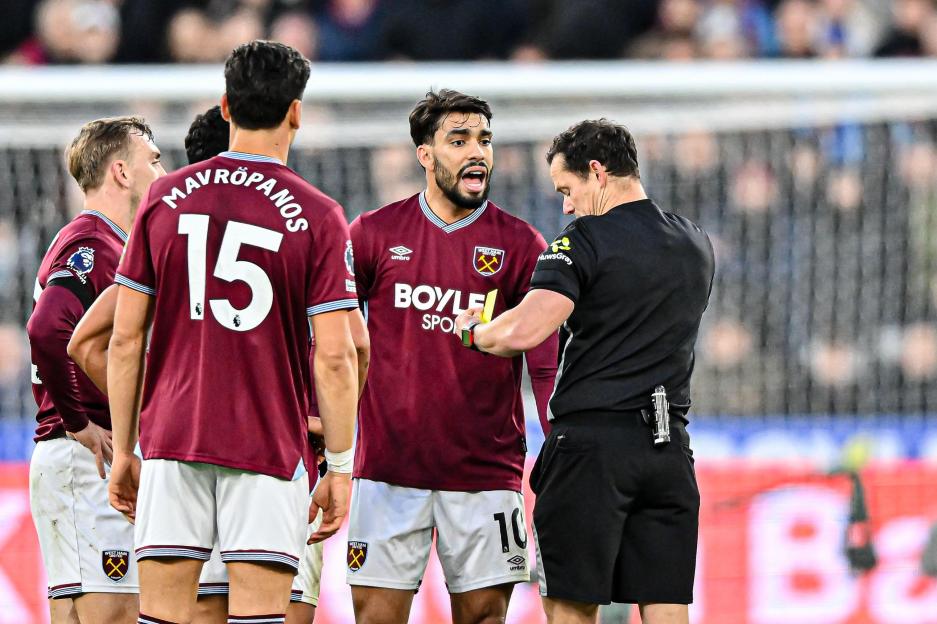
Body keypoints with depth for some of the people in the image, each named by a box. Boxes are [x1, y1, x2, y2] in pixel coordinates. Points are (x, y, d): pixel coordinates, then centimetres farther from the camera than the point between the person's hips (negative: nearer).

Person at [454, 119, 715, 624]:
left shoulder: (585, 241, -9)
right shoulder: (697, 246, 13)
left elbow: (525, 332, -20)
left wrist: (473, 331, -1)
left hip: (592, 440, -6)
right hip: (669, 448, 6)